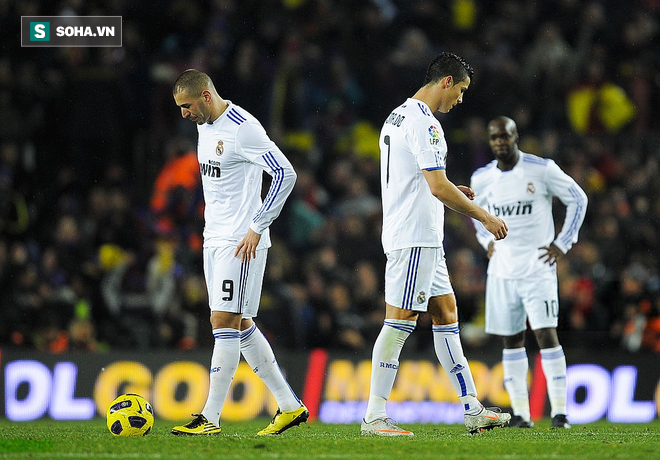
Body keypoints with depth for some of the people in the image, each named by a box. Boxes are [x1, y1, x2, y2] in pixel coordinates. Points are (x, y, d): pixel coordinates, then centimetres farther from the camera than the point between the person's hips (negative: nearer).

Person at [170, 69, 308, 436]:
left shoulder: (243, 128, -16)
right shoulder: (205, 126, 13)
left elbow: (285, 174, -20)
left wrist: (256, 229, -19)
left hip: (241, 241, -10)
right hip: (214, 239, 10)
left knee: (224, 322, -11)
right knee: (240, 325, 10)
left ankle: (211, 417, -10)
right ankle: (290, 406, 16)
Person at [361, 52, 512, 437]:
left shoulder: (398, 117, 17)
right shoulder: (423, 123, -16)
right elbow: (438, 187, -21)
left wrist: (452, 193, 19)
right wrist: (485, 216, -12)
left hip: (424, 240, 11)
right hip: (416, 237, -11)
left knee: (446, 314, 12)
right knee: (400, 321, -10)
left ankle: (472, 409, 14)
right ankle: (374, 417, -10)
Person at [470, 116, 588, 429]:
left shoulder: (542, 170, -8)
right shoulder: (482, 178, 5)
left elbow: (577, 199, 2)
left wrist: (562, 243, -2)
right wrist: (487, 240, 11)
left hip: (537, 268, -4)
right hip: (501, 271, 4)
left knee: (546, 335, -12)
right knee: (511, 341, 6)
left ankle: (559, 411, -10)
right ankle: (521, 414, 11)